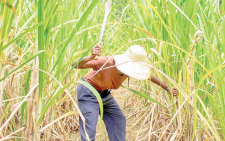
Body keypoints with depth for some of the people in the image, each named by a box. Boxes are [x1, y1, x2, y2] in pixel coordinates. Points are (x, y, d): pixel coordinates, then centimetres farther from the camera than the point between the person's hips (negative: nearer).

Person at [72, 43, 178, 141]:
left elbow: (148, 76, 4)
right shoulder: (106, 63, -36)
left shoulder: (130, 67, -16)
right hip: (88, 93, -7)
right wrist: (91, 57, -59)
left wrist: (167, 88, 9)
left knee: (119, 120, 11)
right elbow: (75, 65, -40)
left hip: (105, 93, 7)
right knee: (89, 131, -14)